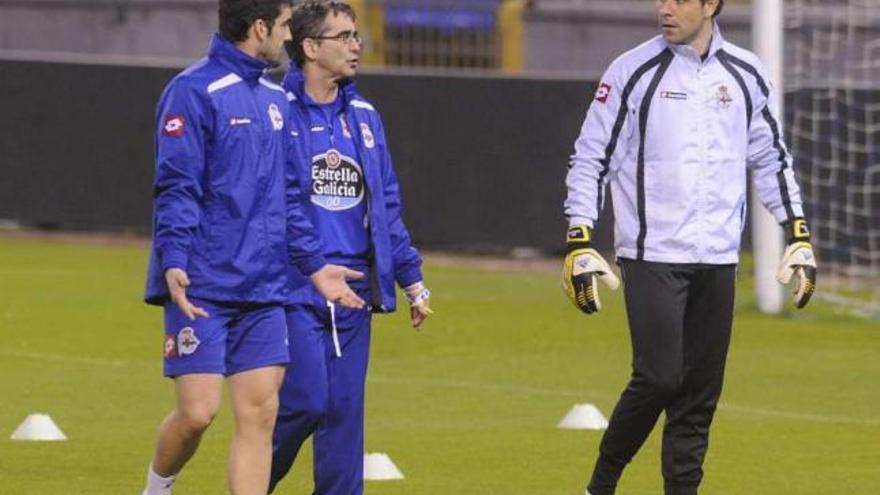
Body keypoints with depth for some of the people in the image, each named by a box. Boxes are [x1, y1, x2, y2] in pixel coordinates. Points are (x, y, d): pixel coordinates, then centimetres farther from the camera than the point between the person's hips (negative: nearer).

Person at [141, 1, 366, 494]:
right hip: (203, 288, -7)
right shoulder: (195, 91, -8)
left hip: (264, 290, 7)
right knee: (198, 411, -9)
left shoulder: (276, 100, 16)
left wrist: (314, 265, 22)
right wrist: (173, 263, -24)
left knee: (260, 413, -1)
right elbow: (175, 188, -13)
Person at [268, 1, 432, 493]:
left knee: (345, 409, 5)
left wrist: (412, 279, 14)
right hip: (295, 289, -6)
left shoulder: (364, 116, 13)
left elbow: (386, 206, 18)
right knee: (305, 400, -11)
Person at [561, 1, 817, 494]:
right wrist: (580, 244, -10)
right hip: (652, 254, -4)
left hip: (718, 259, 4)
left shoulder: (746, 74, 8)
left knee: (701, 391, 4)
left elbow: (771, 159, 16)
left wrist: (799, 236, 8)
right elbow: (591, 159, -1)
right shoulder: (633, 71, -3)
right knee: (659, 377, -13)